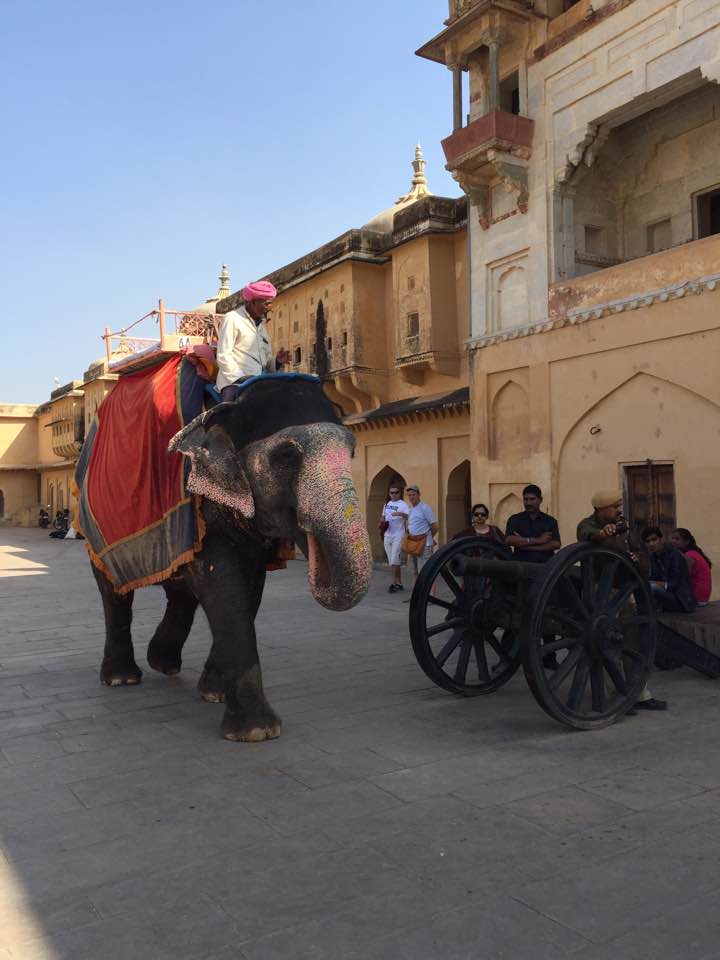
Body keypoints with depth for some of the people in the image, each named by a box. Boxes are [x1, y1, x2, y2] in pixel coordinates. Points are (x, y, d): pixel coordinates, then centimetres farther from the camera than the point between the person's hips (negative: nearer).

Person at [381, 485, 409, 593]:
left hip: (398, 536, -7)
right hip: (387, 536, 7)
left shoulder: (403, 505, -7)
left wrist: (400, 514, -40)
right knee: (392, 562, 9)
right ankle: (399, 583, 17)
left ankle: (393, 584, -9)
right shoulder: (387, 504, 14)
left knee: (394, 561, -12)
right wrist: (382, 522, 5)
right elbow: (383, 516, 27)